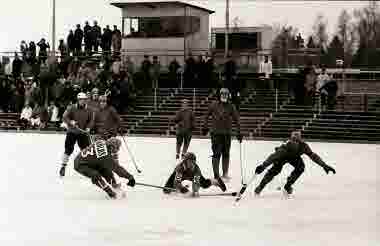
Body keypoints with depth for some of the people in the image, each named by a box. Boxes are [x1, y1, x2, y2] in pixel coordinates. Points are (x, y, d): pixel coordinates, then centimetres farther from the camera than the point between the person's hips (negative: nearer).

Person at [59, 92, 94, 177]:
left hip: (83, 132, 2)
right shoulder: (71, 108, -6)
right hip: (72, 132, -2)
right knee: (68, 150, -6)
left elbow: (91, 120, 3)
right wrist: (70, 122, -28)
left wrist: (88, 127, -14)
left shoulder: (88, 110, 2)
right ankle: (63, 166, 7)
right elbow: (65, 117, -10)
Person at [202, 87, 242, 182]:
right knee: (216, 154, -6)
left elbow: (237, 119, 4)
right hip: (216, 133, -2)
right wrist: (205, 127, 13)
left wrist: (239, 132, -2)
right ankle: (216, 175, -5)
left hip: (227, 134, 2)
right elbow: (207, 115, 14)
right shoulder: (214, 105, 2)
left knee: (226, 154, 8)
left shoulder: (231, 107, 3)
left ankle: (225, 174, 19)